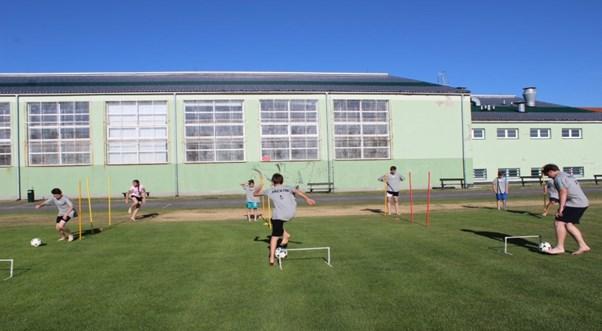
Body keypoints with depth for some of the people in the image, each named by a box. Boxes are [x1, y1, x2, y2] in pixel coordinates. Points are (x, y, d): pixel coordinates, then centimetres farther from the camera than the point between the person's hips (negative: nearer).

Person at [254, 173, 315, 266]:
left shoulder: (270, 190, 17)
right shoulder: (287, 188, 19)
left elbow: (255, 194, 25)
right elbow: (297, 192, 1)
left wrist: (259, 187, 45)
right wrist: (307, 199, -9)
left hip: (279, 214, -3)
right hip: (291, 214, 3)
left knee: (275, 236, 5)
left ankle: (272, 258, -3)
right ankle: (285, 235, 15)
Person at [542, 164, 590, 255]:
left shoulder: (559, 178, -8)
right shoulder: (568, 176, 23)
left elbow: (563, 193, -18)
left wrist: (561, 208, -19)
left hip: (574, 203, -10)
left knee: (559, 222, -9)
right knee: (568, 224, 14)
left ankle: (560, 247, -9)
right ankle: (583, 246, 14)